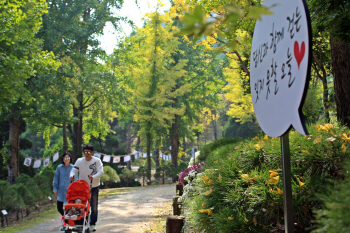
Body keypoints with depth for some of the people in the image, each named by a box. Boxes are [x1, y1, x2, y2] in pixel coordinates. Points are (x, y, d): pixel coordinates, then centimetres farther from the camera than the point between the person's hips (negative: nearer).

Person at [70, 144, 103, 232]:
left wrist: (93, 177, -33)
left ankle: (92, 224, 16)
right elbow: (74, 170, -3)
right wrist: (72, 175, -27)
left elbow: (101, 172, -15)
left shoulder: (97, 161, -7)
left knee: (94, 207, 4)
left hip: (94, 187, -2)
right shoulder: (79, 161, 0)